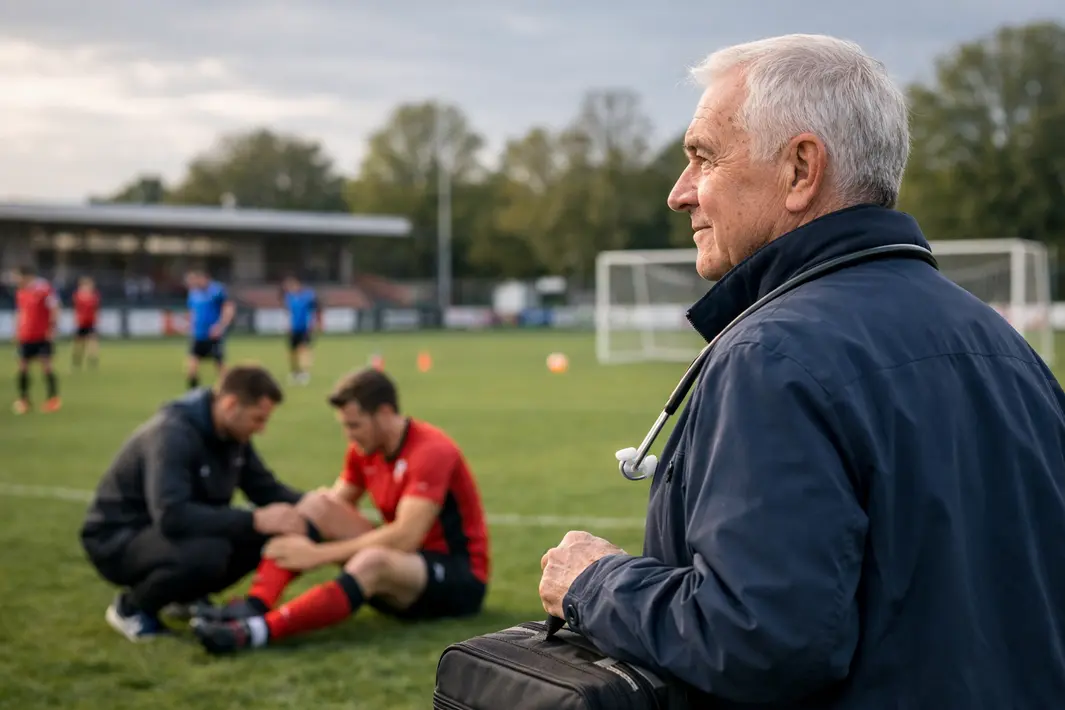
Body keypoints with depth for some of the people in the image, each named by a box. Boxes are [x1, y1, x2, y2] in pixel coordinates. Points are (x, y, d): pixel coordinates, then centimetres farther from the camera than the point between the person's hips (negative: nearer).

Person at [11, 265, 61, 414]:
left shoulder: (45, 289, -12)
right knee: (23, 367, 3)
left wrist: (52, 329, -15)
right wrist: (18, 329, 13)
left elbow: (54, 310, -12)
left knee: (45, 365, -4)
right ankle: (23, 399, 10)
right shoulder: (20, 292, 9)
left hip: (43, 336, -6)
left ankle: (54, 398, 7)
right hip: (25, 337, 6)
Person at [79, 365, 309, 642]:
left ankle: (186, 595, 9)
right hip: (118, 539, -8)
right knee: (207, 553, -37)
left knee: (271, 534, -10)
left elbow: (266, 489, 6)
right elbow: (172, 516, -39)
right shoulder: (172, 434, -28)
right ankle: (131, 607, -9)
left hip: (161, 531, 8)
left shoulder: (230, 432, -2)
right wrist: (254, 520, -41)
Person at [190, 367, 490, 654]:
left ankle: (257, 630, -49)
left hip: (460, 581, -8)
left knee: (372, 563, -40)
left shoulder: (431, 452, -21)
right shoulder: (364, 450, 3)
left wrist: (319, 554, -26)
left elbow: (405, 537, -28)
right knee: (319, 504, -9)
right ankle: (254, 606, -27)